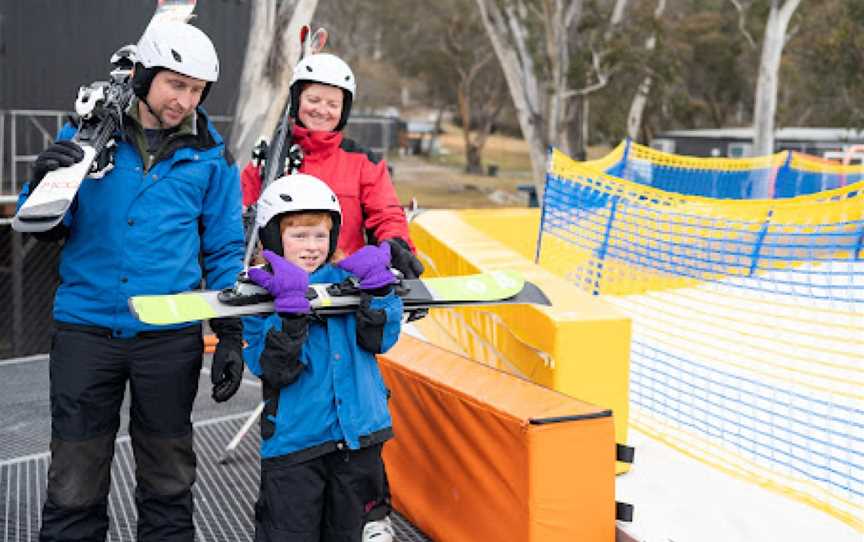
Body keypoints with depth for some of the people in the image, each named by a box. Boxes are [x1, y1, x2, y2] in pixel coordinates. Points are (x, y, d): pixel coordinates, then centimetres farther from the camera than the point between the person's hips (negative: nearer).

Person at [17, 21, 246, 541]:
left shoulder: (209, 155, 3)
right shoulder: (85, 132, 3)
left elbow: (225, 249, 8)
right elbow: (46, 228, 3)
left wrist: (232, 336, 2)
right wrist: (43, 183, -19)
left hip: (170, 336, 1)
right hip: (85, 330, 0)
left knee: (168, 481, 14)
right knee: (74, 484, 6)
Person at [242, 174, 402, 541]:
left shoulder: (344, 280, 5)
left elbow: (380, 340, -2)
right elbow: (277, 369, -18)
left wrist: (377, 288, -13)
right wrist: (291, 307, -28)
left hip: (358, 433, 4)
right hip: (294, 439, -4)